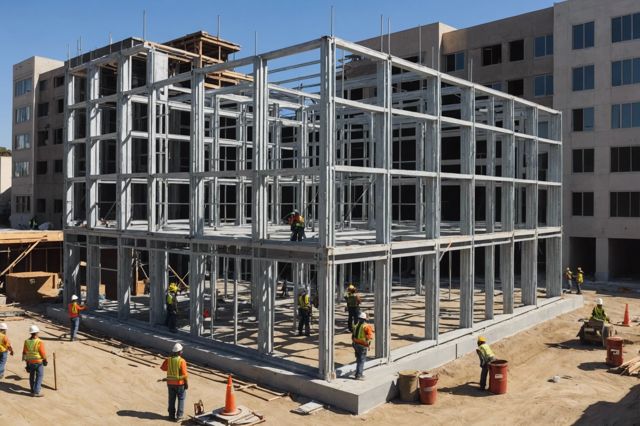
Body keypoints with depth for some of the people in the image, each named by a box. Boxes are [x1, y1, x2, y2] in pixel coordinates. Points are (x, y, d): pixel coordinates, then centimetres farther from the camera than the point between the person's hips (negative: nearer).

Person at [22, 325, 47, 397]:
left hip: (30, 362, 6)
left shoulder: (26, 341, -8)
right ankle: (36, 392, 3)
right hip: (38, 362, -5)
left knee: (32, 376, 21)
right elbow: (43, 353, -18)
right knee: (39, 376, 6)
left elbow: (24, 352, 1)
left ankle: (33, 389, 36)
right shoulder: (39, 342, -24)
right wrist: (45, 360, 0)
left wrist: (26, 361, 13)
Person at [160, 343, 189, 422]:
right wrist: (186, 383, -8)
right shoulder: (182, 361, -20)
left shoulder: (168, 360, -7)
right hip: (180, 383, -4)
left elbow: (163, 368, 10)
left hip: (170, 383, 4)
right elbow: (184, 374, -18)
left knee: (172, 399, 16)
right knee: (181, 399, 11)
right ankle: (179, 415, 8)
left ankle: (172, 415, 23)